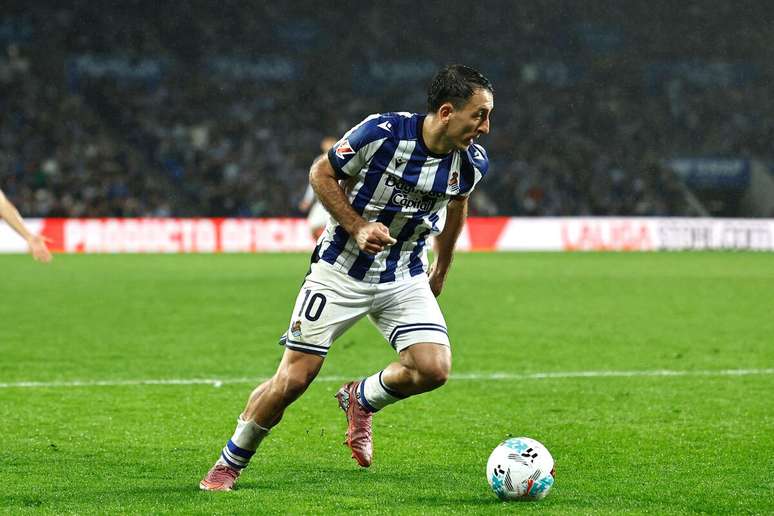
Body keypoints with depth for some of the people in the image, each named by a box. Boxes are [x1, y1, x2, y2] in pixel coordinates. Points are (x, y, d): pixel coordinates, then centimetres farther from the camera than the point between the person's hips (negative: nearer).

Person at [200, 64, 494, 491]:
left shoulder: (472, 162, -8)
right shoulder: (382, 132, -22)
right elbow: (320, 173, -8)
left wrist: (441, 269, 23)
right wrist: (357, 228, -19)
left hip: (405, 277, 4)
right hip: (340, 271, -4)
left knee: (434, 368, -18)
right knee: (292, 380, -6)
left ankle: (361, 399, 15)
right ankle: (228, 464, 18)